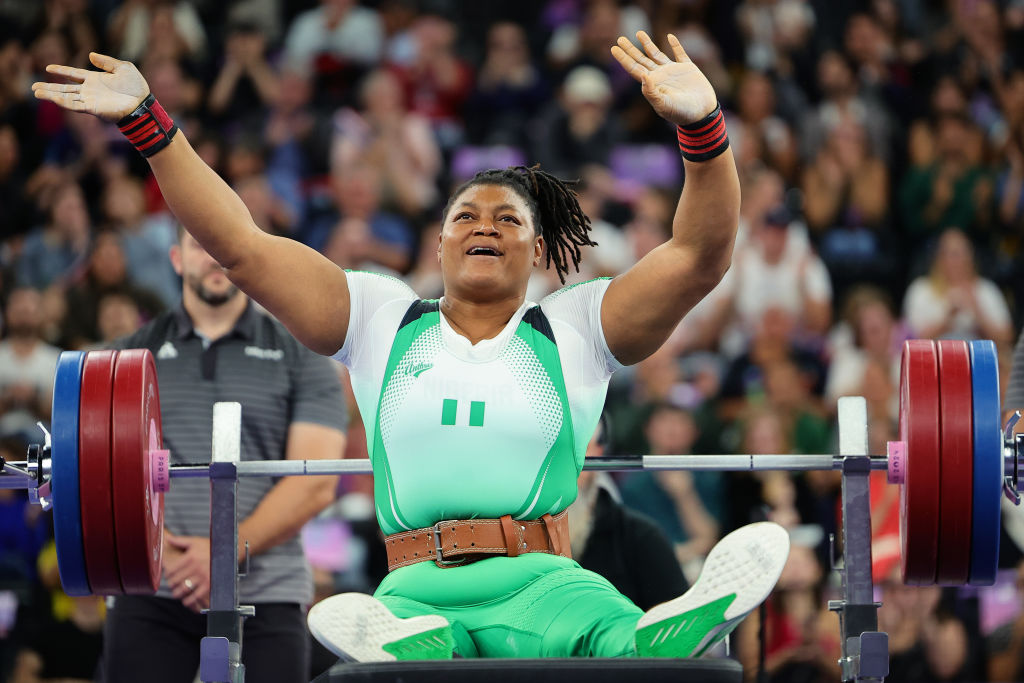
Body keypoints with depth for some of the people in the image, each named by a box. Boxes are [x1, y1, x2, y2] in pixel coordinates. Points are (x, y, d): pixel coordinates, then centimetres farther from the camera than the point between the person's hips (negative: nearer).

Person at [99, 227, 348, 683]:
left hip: (267, 598, -1)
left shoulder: (302, 359, 10)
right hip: (150, 597, 1)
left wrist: (229, 551, -13)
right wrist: (161, 550, -13)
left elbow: (315, 484, -1)